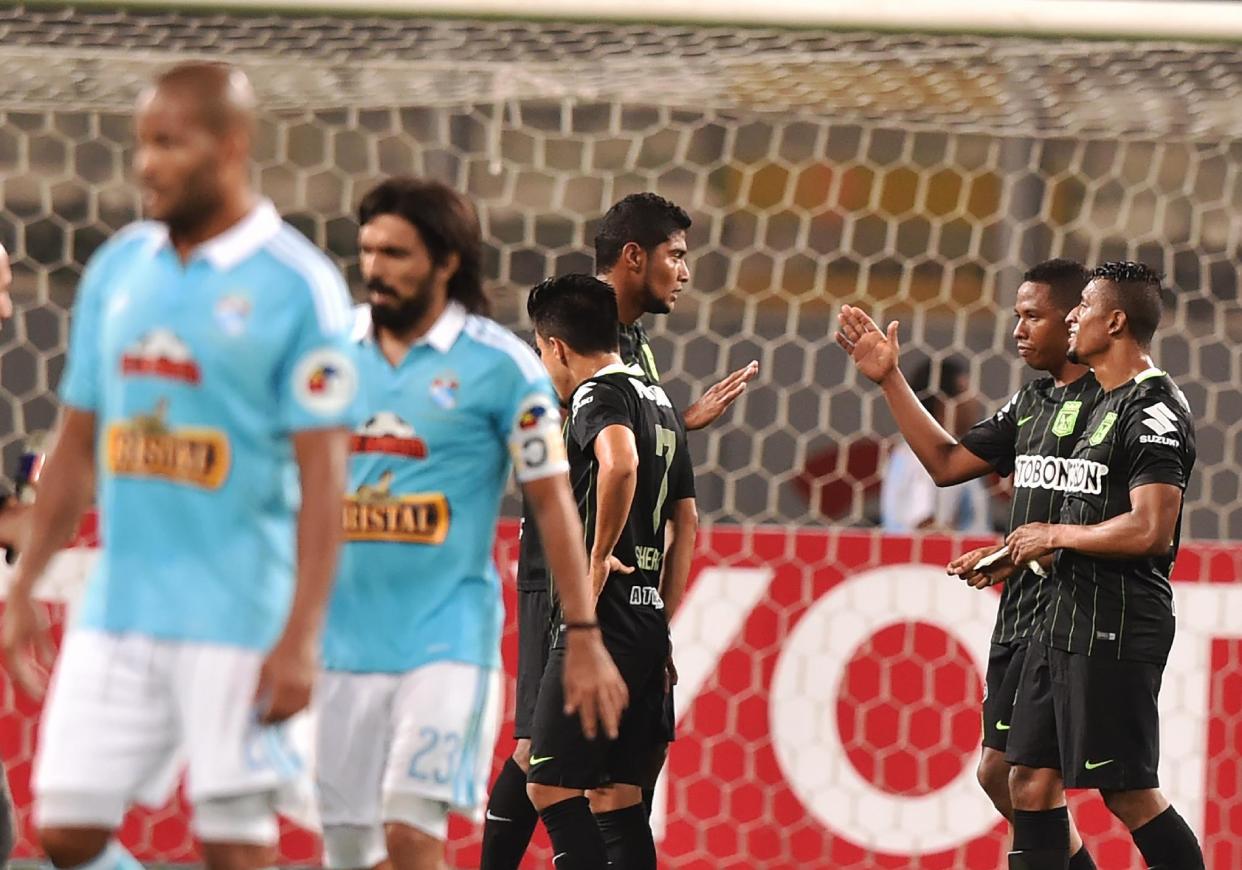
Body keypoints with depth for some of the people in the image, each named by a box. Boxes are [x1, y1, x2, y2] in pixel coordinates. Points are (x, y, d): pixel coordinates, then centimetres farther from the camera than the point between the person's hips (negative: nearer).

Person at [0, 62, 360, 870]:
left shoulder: (297, 286, -8)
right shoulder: (118, 268, 10)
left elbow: (323, 477, -11)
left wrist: (301, 637, -16)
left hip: (238, 620, -6)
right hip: (117, 612, 6)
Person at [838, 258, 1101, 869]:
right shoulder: (1033, 400, 17)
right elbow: (947, 463, 22)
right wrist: (889, 379, 18)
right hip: (1019, 612, 9)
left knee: (1010, 769, -12)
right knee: (999, 773, 10)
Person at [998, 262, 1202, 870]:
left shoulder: (1154, 409, -14)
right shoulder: (1106, 403, 18)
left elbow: (1149, 530, -23)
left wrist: (1055, 535, -12)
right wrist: (1017, 554, 19)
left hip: (1116, 625, -10)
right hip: (1066, 615, 10)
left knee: (1127, 791, -7)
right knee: (1031, 778, 7)